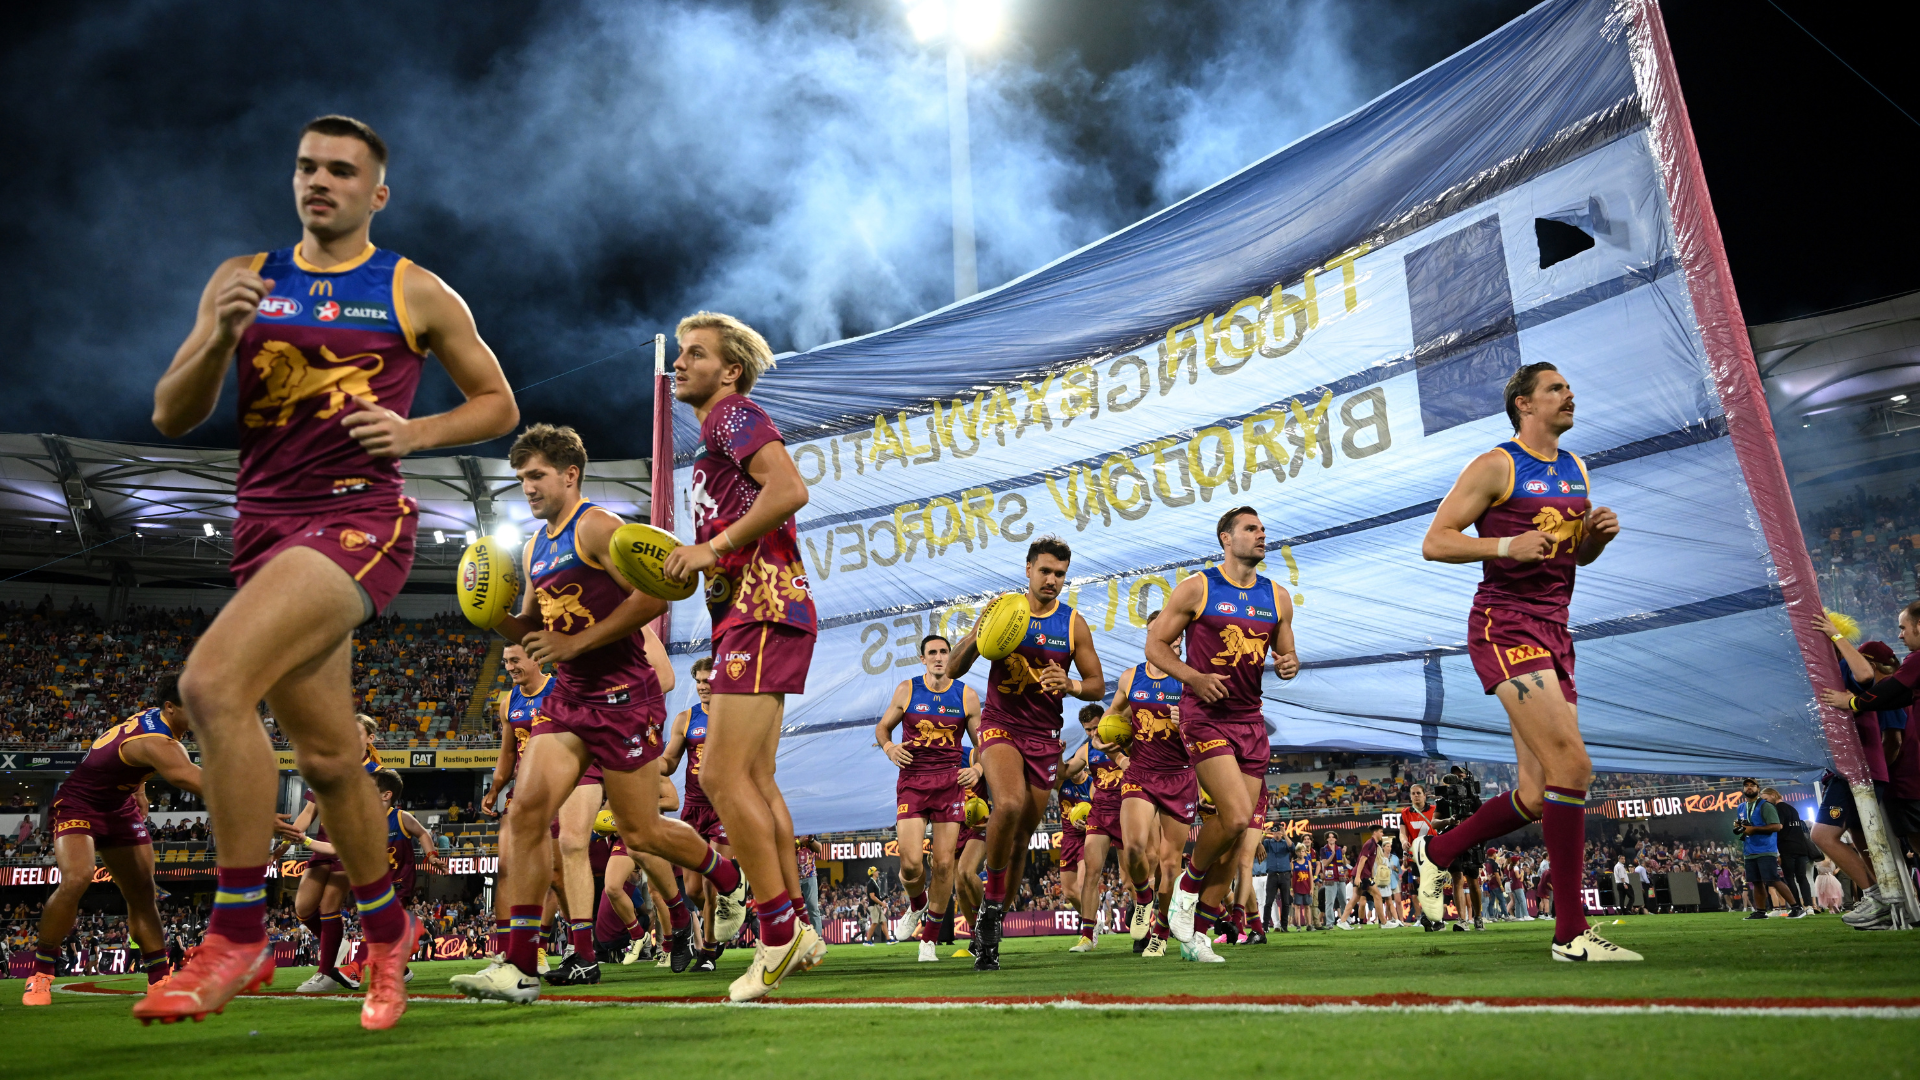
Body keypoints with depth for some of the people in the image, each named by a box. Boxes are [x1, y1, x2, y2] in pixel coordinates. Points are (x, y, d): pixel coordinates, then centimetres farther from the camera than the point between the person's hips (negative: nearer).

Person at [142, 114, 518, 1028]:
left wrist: (412, 432, -7)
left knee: (212, 683, -26)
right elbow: (170, 418, 10)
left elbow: (498, 403, 10)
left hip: (358, 521, -5)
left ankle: (237, 933, -13)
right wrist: (220, 335, -8)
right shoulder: (242, 280, 14)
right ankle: (386, 934, 30)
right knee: (326, 756, 11)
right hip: (265, 527, 5)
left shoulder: (415, 293, 4)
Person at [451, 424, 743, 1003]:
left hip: (623, 694, -8)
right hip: (568, 696, 8)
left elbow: (653, 596, -20)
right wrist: (496, 615, 3)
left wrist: (576, 642, -19)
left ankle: (730, 881, 31)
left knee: (640, 831, 2)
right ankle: (520, 966, -4)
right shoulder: (534, 549, 16)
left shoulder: (597, 526, -10)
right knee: (525, 809, -8)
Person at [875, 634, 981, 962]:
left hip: (949, 782, 1)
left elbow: (982, 743, 10)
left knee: (944, 863, -2)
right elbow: (882, 727, 12)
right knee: (911, 864, -11)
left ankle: (931, 935, 15)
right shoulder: (907, 691, 3)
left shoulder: (966, 696, 4)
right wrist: (888, 747, -9)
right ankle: (916, 904, 25)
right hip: (912, 781, -1)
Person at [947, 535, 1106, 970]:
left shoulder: (1074, 625, 2)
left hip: (1044, 737, 3)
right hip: (1000, 724, -2)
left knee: (1021, 839, 7)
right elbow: (954, 670, 0)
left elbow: (1098, 686, 5)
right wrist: (977, 636, -20)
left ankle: (990, 928, 26)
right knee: (1009, 804, -32)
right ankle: (991, 902, -12)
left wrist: (1070, 686, -17)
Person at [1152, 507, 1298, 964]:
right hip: (1205, 716, -6)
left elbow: (1286, 655, 19)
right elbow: (1156, 644, -1)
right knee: (1236, 816, -21)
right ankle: (1188, 885, 7)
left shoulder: (1277, 597, 11)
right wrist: (1193, 678, -17)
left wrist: (1289, 664, -5)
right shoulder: (1196, 588, -3)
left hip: (1250, 720, 6)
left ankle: (1198, 931, 16)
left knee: (1236, 832, 4)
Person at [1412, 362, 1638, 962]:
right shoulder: (1497, 466, -4)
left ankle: (1437, 852, 27)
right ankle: (1571, 932, -10)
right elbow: (1434, 542, -8)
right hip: (1505, 625, -8)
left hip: (1554, 631, 8)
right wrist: (1506, 545, -21)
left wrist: (1597, 534, 5)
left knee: (1538, 797, 6)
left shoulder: (1575, 470, 19)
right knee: (1573, 767, -18)